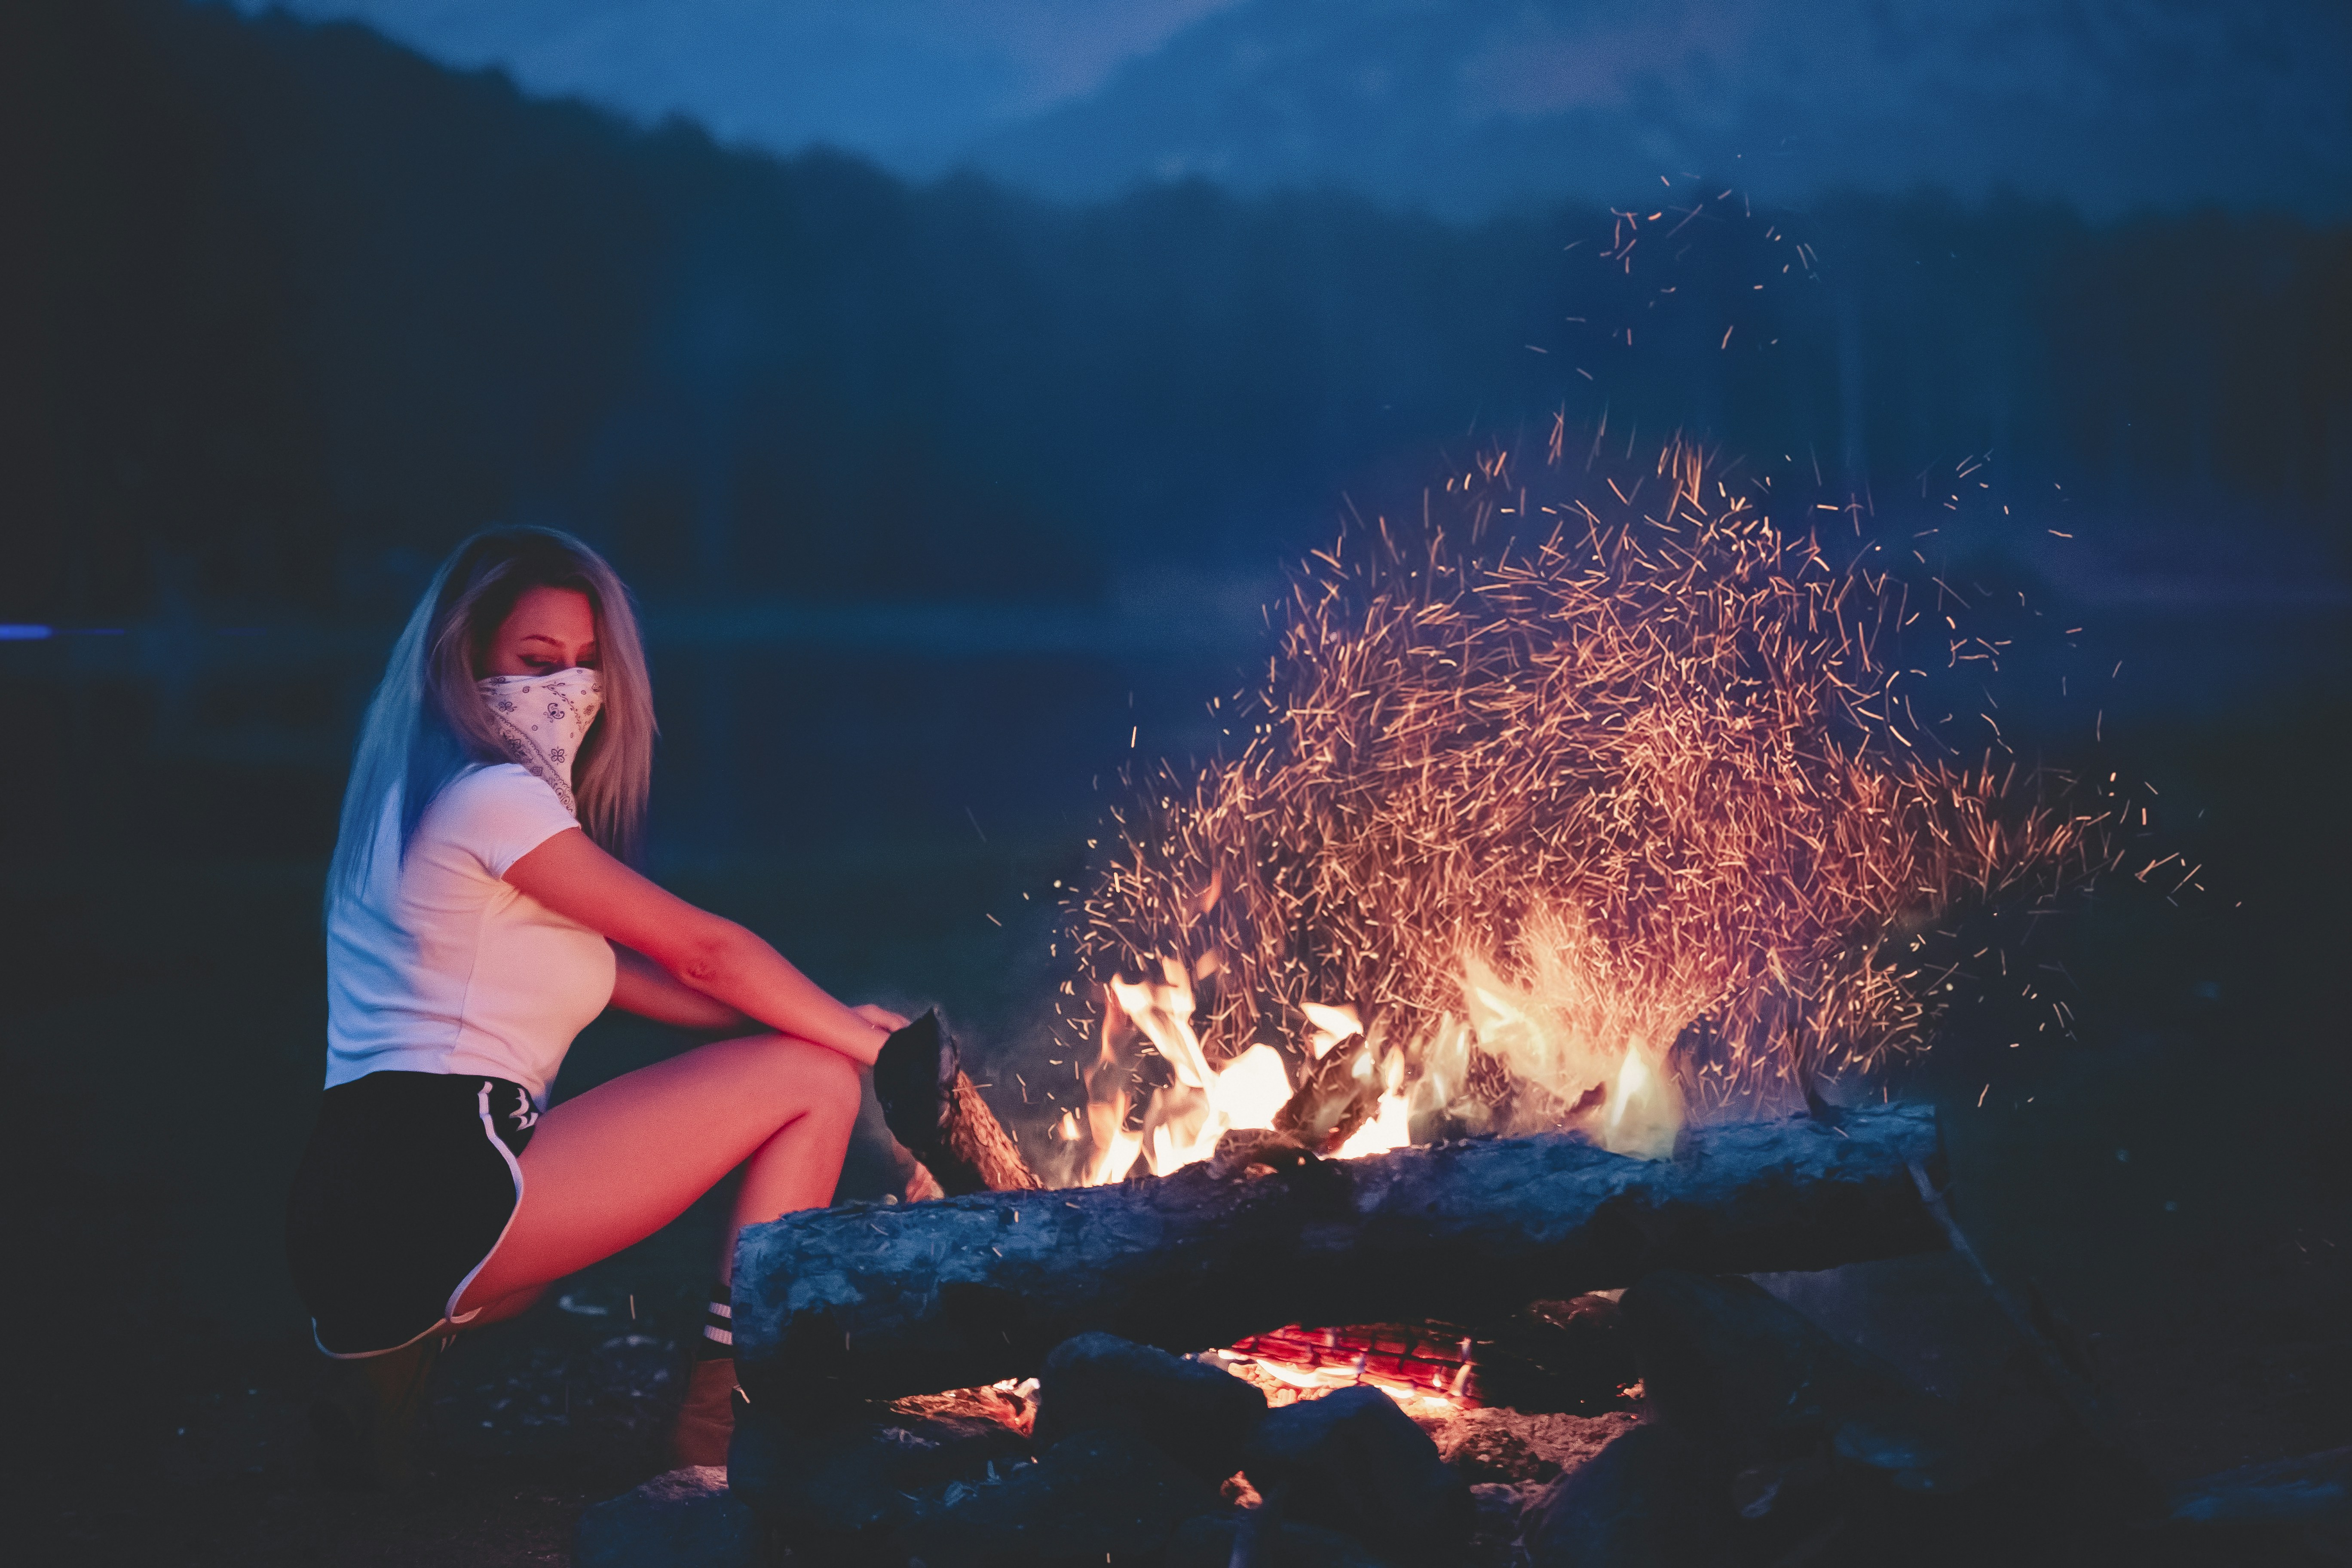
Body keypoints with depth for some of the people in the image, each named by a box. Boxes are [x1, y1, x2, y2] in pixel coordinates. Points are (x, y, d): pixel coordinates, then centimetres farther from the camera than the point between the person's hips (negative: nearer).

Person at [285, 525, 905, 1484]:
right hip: (425, 1194, -9)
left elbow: (621, 976, 20)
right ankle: (718, 1438, -6)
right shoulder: (491, 796, -7)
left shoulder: (451, 801, 23)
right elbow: (702, 951, -3)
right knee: (814, 1084, -3)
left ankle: (402, 1354, 14)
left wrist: (829, 1025, 14)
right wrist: (862, 1040, 10)